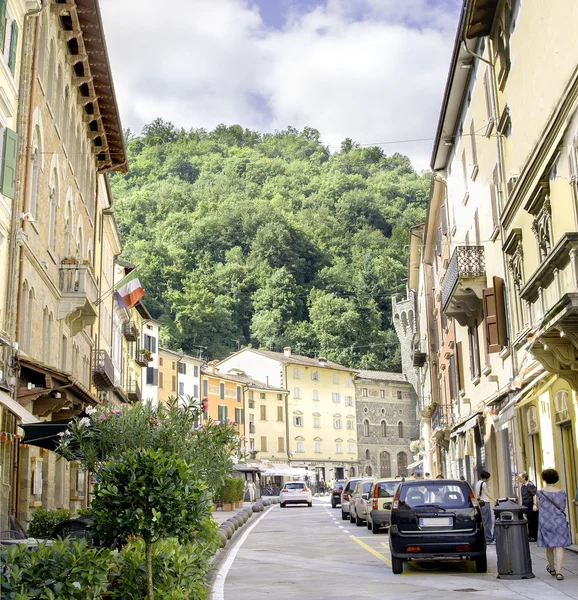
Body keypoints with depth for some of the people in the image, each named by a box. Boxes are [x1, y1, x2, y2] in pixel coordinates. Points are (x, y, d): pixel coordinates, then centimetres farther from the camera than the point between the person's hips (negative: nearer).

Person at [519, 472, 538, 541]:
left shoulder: (530, 485, -15)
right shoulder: (522, 486, 10)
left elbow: (535, 495, -17)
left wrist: (534, 504, -22)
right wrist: (522, 505, 20)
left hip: (531, 506, -8)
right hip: (526, 506, 8)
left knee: (533, 522, 0)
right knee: (529, 521, 14)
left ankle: (535, 537, 6)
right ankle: (530, 536, 20)